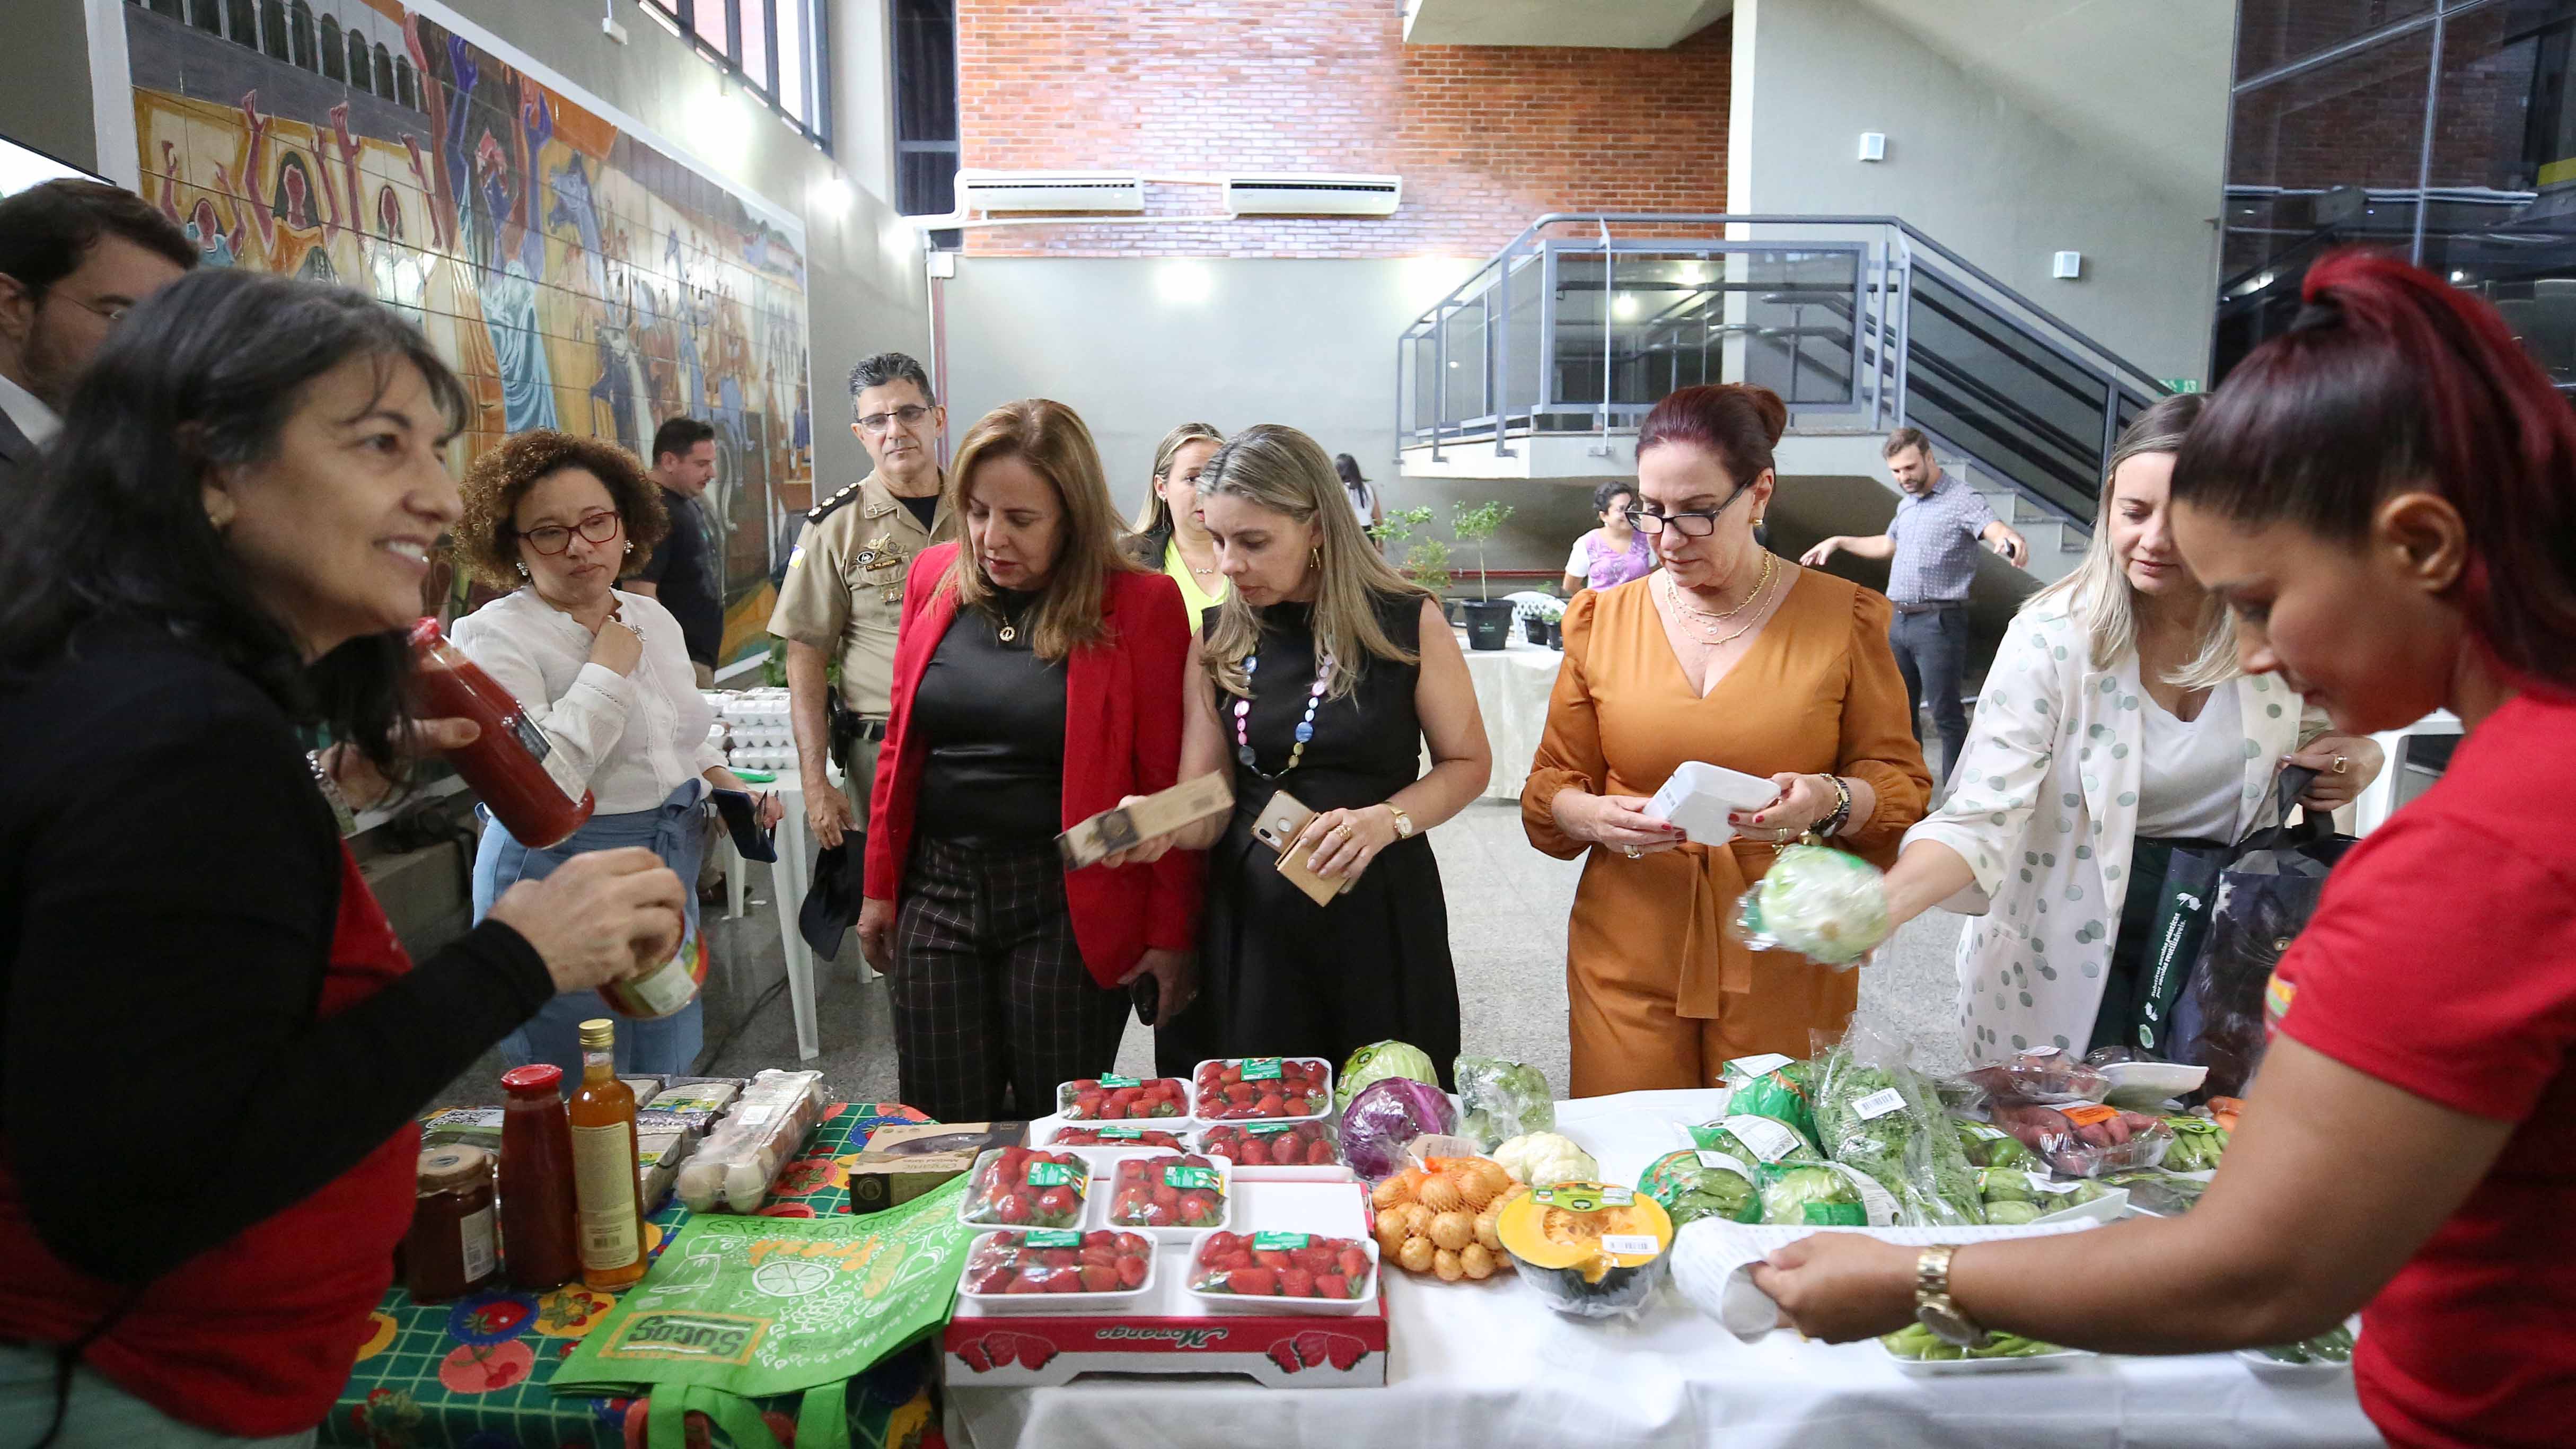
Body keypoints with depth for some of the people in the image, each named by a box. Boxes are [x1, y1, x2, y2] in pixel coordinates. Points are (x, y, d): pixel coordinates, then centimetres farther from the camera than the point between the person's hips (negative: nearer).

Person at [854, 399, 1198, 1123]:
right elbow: (901, 744, 12)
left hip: (1069, 905, -3)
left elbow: (1165, 786, -6)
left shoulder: (1141, 604, -8)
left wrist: (1172, 933, -6)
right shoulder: (934, 577, 5)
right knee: (944, 1132, 9)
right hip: (935, 891, 4)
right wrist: (879, 887, 12)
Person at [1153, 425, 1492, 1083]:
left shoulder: (1407, 622, -6)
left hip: (1379, 909, -2)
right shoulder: (1218, 638, 1)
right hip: (1250, 912, 2)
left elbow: (1468, 763, 1)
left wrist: (1386, 820, -16)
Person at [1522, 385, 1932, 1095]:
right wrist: (1594, 816, -13)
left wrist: (1830, 801, -18)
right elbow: (1550, 788, 8)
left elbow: (1902, 785, 2)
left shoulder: (1843, 618, 0)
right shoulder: (1601, 619, 4)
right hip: (1629, 965, 1)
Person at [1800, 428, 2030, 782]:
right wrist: (1838, 541, 31)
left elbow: (1994, 528, -29)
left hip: (1938, 622, -8)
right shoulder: (1907, 503, 16)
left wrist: (2011, 538, -51)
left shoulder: (1961, 498, -10)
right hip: (1897, 620, 8)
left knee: (1946, 714, -6)